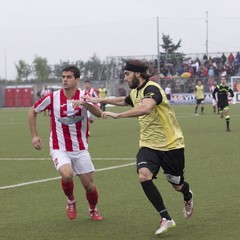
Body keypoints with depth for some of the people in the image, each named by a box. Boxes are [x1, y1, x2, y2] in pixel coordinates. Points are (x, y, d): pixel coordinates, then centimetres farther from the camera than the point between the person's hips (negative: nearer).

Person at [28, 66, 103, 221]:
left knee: (89, 184, 2)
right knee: (67, 175, -29)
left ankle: (93, 210, 34)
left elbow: (99, 114, -21)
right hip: (59, 149, -2)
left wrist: (84, 103, -38)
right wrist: (34, 135, 2)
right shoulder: (53, 98, -7)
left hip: (80, 149, 2)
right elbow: (33, 111, 8)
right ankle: (71, 201, 4)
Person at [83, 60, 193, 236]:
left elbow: (146, 108, -41)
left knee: (178, 186, 8)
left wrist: (118, 115, -40)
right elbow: (123, 101, 34)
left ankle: (188, 197, 49)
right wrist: (100, 100, 34)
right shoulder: (135, 92, 8)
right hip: (149, 144, 6)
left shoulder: (152, 88, -19)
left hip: (171, 144, -6)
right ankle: (166, 218, -13)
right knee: (144, 175, -22)